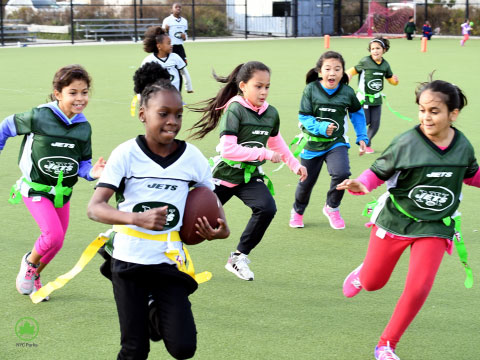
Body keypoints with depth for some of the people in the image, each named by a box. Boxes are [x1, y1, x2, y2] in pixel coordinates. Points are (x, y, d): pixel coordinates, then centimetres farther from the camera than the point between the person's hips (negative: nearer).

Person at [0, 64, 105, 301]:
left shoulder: (84, 127, -5)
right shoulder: (39, 117, -19)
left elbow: (83, 163, 4)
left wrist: (91, 172, -18)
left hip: (62, 192, 5)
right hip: (35, 189, -5)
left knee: (57, 242, 14)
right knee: (53, 235, -20)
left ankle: (34, 276, 43)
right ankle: (29, 262, 13)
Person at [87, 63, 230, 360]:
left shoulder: (193, 157, -3)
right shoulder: (126, 154, -10)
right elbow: (95, 208, -16)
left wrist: (221, 229, -12)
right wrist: (137, 218, -33)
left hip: (170, 262, 2)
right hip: (130, 261, -1)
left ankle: (157, 315, 24)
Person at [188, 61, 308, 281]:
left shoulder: (271, 113, 0)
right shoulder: (234, 110, -19)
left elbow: (276, 142, 20)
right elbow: (228, 149, -28)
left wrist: (295, 164, 18)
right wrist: (265, 153, -26)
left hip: (250, 176, 4)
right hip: (225, 174, -4)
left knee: (267, 208, -22)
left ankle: (239, 258, -7)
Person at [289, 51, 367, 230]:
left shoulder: (347, 92, -7)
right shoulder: (311, 89, -12)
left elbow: (357, 113, 11)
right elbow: (304, 117, -10)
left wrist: (362, 137, 9)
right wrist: (321, 128, -27)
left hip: (336, 142, 0)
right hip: (312, 143, 0)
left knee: (341, 173, -25)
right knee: (306, 182, 11)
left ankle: (332, 208, 3)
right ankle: (297, 211, 44)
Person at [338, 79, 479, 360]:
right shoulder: (406, 144, -19)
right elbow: (378, 172, -11)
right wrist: (361, 185, -31)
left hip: (435, 228, 2)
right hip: (395, 221, -2)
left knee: (419, 289, -8)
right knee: (373, 283, 12)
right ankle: (361, 274, 53)